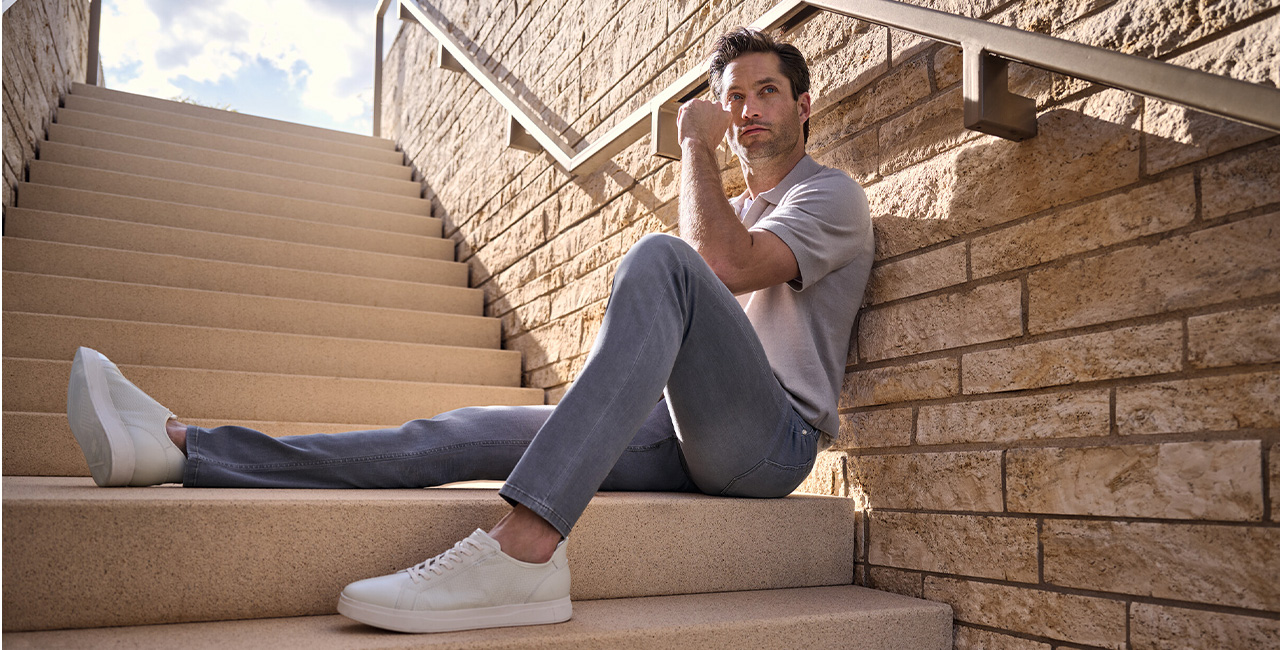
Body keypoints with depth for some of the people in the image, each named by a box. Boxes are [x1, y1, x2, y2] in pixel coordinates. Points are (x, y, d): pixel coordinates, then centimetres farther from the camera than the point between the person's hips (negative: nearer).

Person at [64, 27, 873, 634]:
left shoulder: (830, 193, 7)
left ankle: (524, 546, -44)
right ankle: (180, 446, -16)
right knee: (472, 434, -11)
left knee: (662, 256, -31)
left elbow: (728, 267, -16)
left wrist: (696, 143, -3)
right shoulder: (731, 212, 30)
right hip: (685, 437, 6)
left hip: (769, 435, -6)